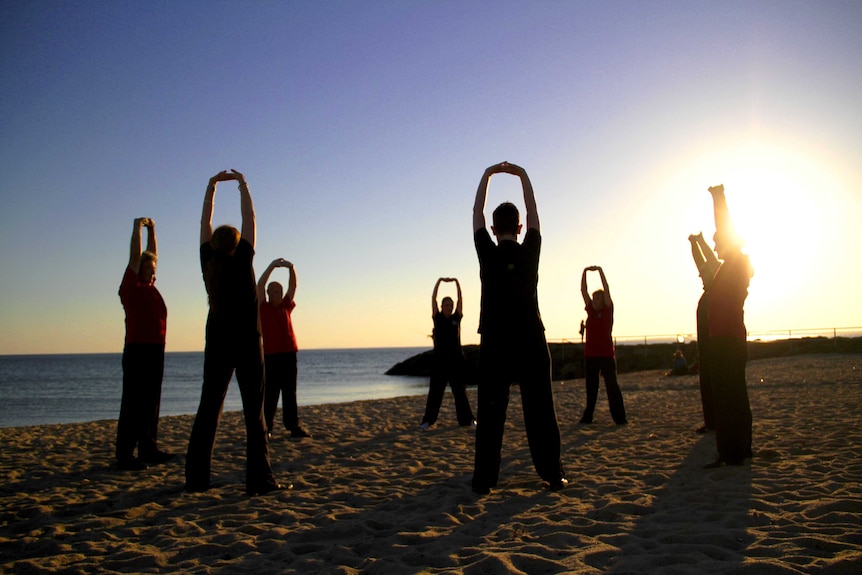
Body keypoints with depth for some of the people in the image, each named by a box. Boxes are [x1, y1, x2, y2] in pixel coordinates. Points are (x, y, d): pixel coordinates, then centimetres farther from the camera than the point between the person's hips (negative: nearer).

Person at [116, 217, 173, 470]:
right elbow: (135, 255, -8)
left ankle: (148, 449, 19)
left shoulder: (150, 287, 16)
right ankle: (125, 455, -3)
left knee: (151, 403, 12)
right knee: (133, 404, -6)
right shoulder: (131, 286, -4)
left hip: (155, 350, 8)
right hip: (138, 350, -8)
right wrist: (137, 227, -2)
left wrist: (151, 230, 24)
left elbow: (152, 255, 23)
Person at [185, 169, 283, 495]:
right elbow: (249, 220, -1)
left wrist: (211, 186, 19)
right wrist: (242, 184, 8)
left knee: (208, 409, 8)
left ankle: (196, 478, 10)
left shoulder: (208, 263, 3)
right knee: (254, 413, -2)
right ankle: (259, 480, -4)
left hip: (216, 345, 5)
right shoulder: (241, 263, -7)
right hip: (246, 345, -4)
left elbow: (205, 224, 13)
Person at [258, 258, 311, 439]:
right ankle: (266, 427, 4)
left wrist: (291, 268, -6)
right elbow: (260, 285, -7)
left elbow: (293, 286, 10)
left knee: (290, 393, 5)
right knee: (270, 393, -2)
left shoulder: (286, 306, 15)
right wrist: (272, 266, -11)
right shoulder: (263, 308, 3)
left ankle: (294, 427, 7)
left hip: (289, 353, 5)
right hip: (271, 355, -5)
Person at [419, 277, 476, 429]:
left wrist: (457, 282, -3)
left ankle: (466, 419, 15)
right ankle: (428, 420, 7)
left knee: (460, 390, 8)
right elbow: (433, 299, -2)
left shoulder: (456, 318, 7)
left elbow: (460, 299, 3)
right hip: (440, 359, -1)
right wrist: (439, 281, -5)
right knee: (435, 391, 2)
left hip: (456, 359, 1)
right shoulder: (437, 318, 4)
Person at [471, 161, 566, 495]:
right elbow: (533, 213, 14)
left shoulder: (488, 254, -2)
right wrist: (523, 176, 22)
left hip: (495, 343, 0)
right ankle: (553, 476, 10)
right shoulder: (530, 252, 0)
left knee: (490, 414, 2)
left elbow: (477, 213, 9)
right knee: (540, 411, 6)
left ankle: (484, 480, 3)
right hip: (531, 341, 1)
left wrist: (488, 175, 18)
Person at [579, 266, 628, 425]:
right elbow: (583, 290, 8)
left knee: (612, 385, -5)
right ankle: (588, 416, 16)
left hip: (606, 354, -4)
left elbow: (606, 290, -8)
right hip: (590, 354, 5)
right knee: (591, 387, 10)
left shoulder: (608, 310, 1)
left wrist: (600, 271, -9)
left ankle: (619, 418, -4)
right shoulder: (590, 310, 11)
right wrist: (585, 272, 2)